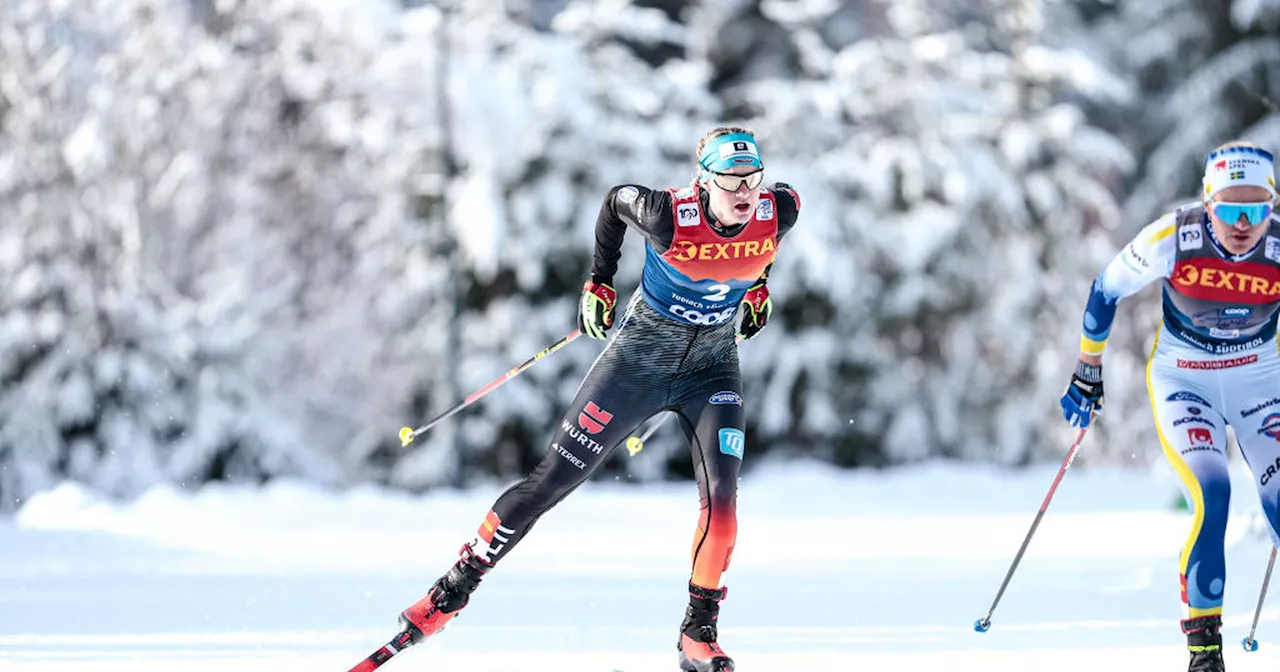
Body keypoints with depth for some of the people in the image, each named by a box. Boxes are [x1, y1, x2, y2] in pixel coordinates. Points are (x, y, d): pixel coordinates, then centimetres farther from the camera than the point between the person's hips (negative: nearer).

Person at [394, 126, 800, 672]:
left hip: (711, 370, 2)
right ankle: (454, 589, 15)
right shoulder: (669, 215, -28)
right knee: (550, 482, 0)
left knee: (721, 496, -18)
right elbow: (616, 200, -5)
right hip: (638, 357, -2)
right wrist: (599, 280, 1)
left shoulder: (780, 212, -17)